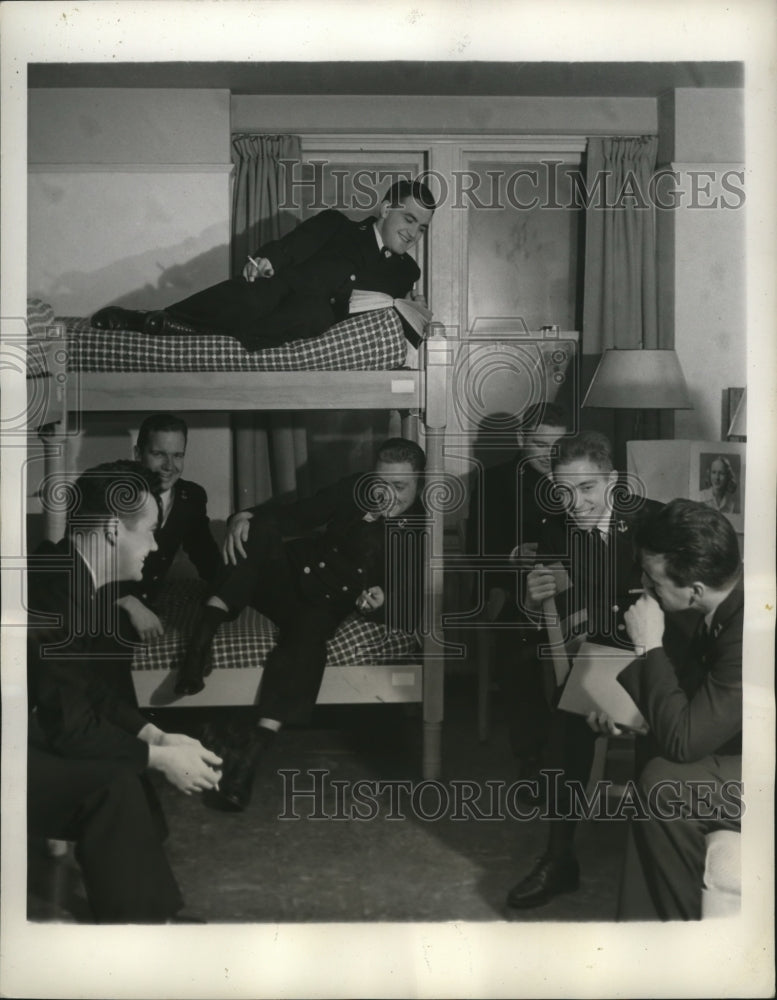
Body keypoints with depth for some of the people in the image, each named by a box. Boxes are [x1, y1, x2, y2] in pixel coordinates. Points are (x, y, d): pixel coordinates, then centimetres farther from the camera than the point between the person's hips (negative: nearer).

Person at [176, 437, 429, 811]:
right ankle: (202, 636, -33)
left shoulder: (422, 532, -7)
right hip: (288, 578, 3)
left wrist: (383, 602, -33)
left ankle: (257, 741, -47)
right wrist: (246, 515, -12)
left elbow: (412, 614, -11)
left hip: (326, 606, -3)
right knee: (262, 527, -25)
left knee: (310, 627, -39)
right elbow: (298, 516, 6)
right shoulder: (353, 491, 3)